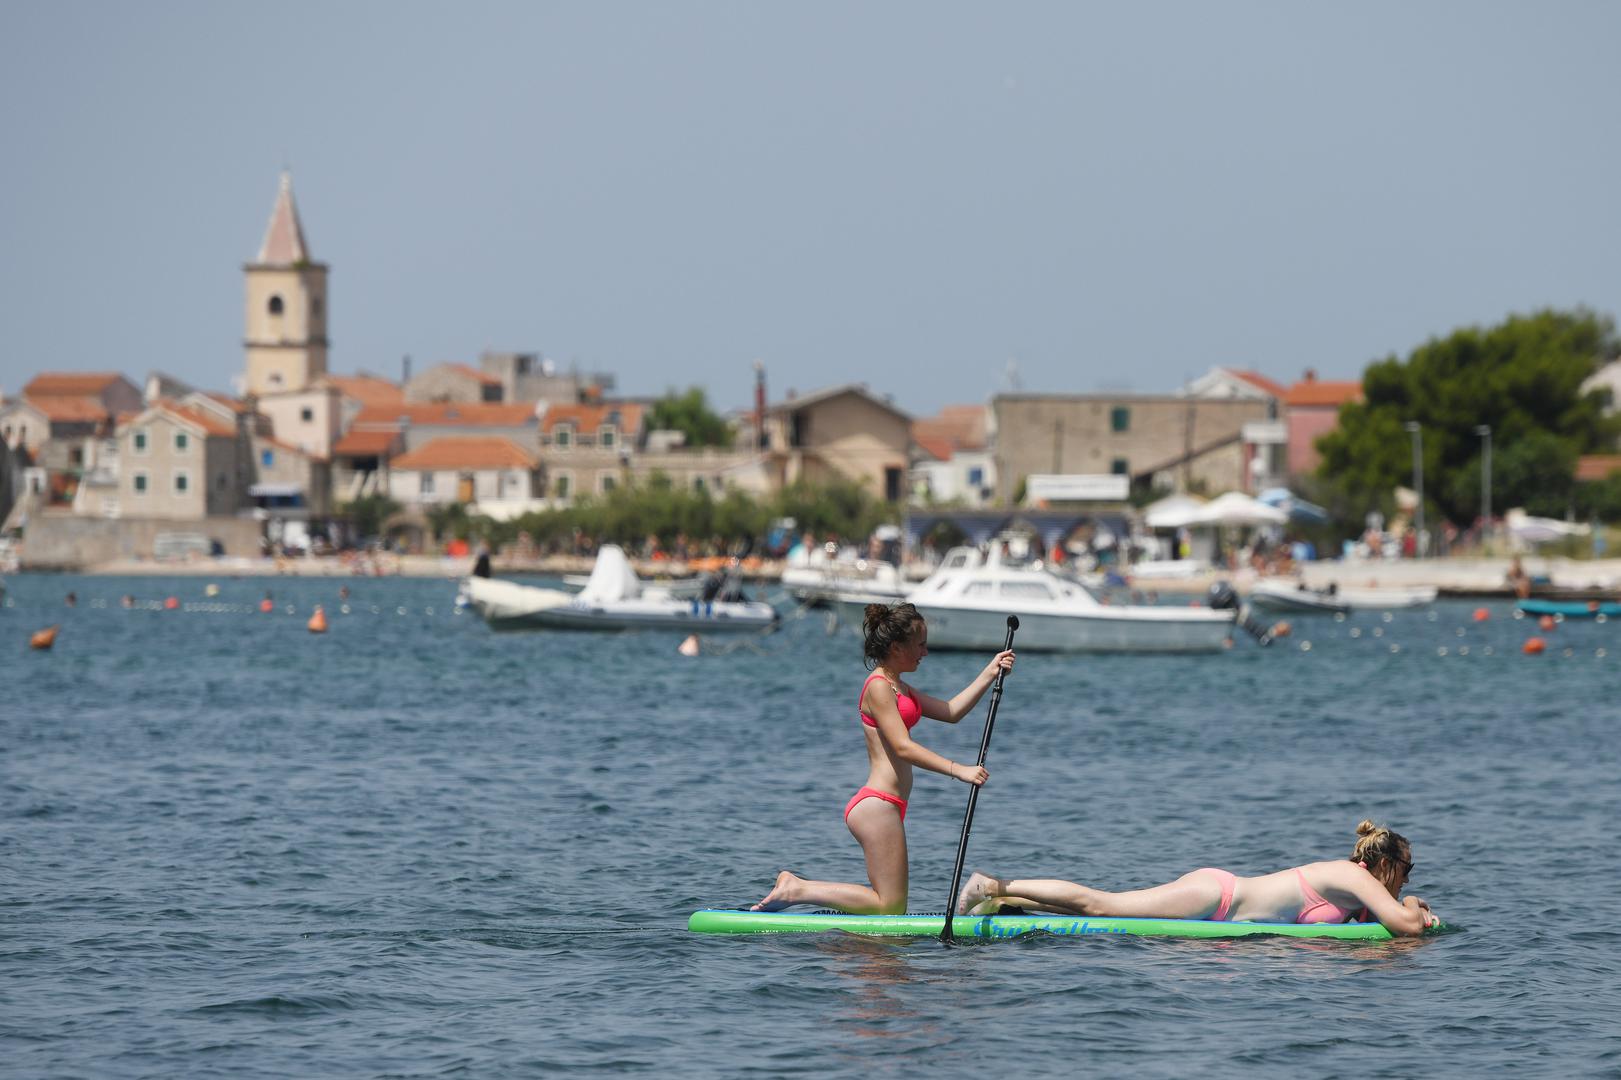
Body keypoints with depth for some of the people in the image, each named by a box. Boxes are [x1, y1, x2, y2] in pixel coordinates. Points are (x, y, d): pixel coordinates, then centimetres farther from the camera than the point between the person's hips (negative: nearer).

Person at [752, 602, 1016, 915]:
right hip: (877, 805, -11)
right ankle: (798, 890, -6)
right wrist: (959, 770, -24)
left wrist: (990, 673, 16)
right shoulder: (879, 687, -11)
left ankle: (796, 886, 11)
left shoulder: (895, 686, 20)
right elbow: (903, 748, -19)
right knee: (890, 907, -9)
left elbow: (951, 711, 22)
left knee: (891, 904, 11)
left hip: (883, 806, 11)